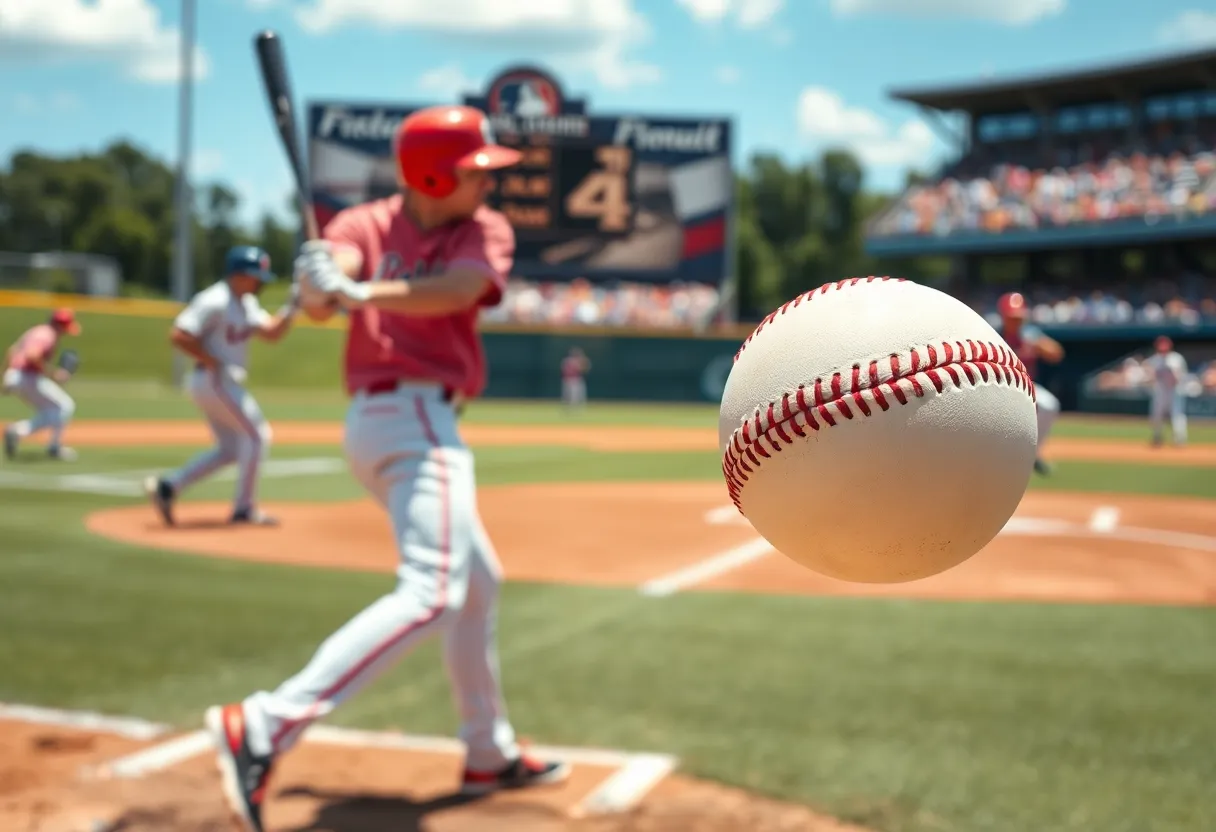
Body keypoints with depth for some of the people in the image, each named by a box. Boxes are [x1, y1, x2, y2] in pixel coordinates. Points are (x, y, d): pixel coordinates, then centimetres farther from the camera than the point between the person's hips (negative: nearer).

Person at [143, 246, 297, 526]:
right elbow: (178, 335, -21)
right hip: (213, 380, -10)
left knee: (230, 449, 13)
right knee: (256, 435, -6)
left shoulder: (247, 304, 13)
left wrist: (292, 306, -6)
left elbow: (272, 332, 7)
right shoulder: (215, 301, -16)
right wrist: (214, 363, -21)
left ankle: (168, 486, 14)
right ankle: (244, 508, 1)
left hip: (225, 382, 10)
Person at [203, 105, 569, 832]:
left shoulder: (486, 231, 7)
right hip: (415, 418, -8)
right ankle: (266, 727, -29)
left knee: (479, 582, 19)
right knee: (430, 593, -22)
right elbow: (320, 303, -19)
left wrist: (361, 293, -31)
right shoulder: (365, 224, -2)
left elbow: (455, 289, -15)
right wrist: (320, 286, -42)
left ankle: (491, 754, 33)